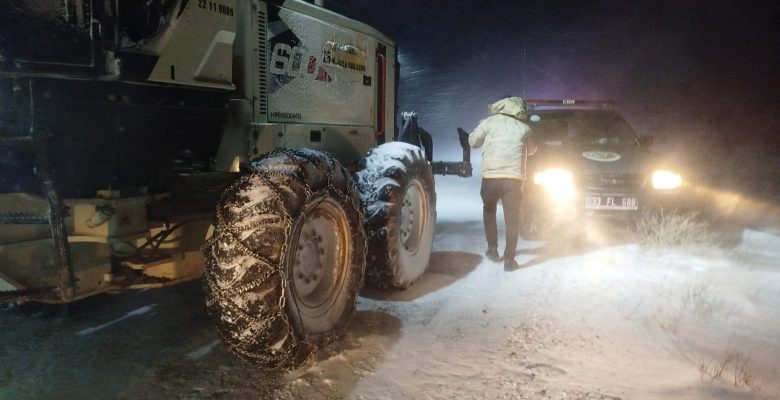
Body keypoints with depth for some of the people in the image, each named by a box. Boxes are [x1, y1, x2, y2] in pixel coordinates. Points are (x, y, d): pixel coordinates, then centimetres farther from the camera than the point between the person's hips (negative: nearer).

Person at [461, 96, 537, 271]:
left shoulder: (490, 122, 5)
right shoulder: (524, 128, 10)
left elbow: (473, 141, 10)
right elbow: (531, 150, 23)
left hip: (491, 176, 0)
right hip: (514, 178, 0)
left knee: (489, 211, 23)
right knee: (512, 218, 7)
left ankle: (493, 249, 24)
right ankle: (509, 259, 5)